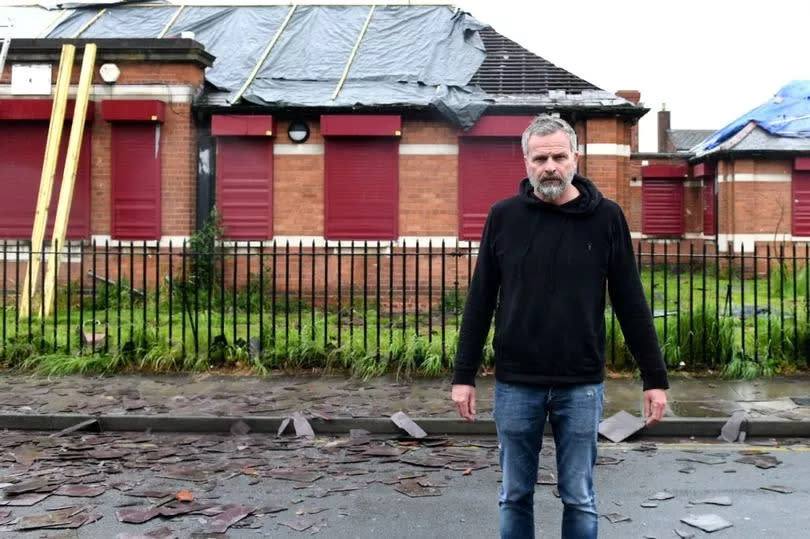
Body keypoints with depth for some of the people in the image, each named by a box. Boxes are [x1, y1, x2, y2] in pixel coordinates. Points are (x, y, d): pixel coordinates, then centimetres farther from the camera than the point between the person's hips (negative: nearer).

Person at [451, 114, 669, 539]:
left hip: (581, 386, 0)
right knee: (515, 497, 12)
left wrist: (655, 377, 0)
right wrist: (463, 375, 1)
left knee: (579, 499, 10)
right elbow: (480, 301, 3)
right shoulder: (503, 217, 0)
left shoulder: (606, 218, -1)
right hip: (515, 384, 1)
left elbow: (630, 302, 1)